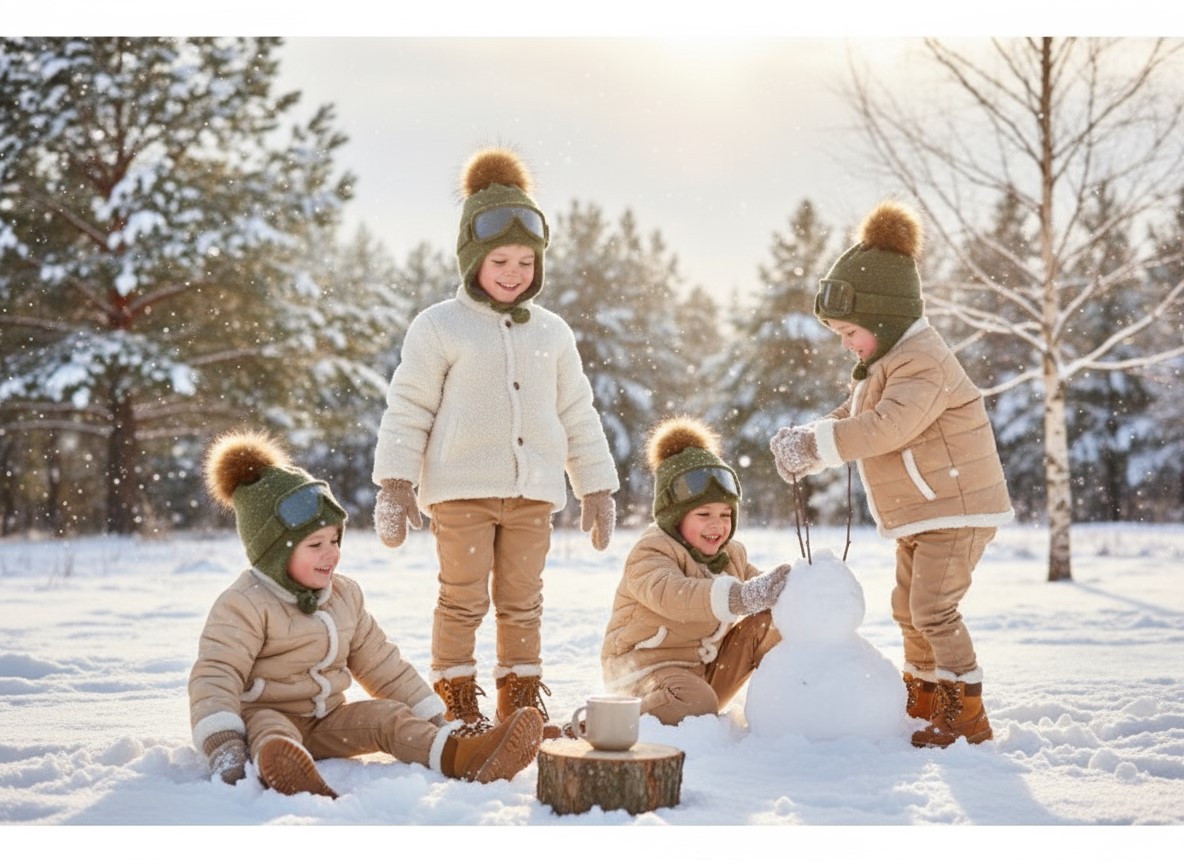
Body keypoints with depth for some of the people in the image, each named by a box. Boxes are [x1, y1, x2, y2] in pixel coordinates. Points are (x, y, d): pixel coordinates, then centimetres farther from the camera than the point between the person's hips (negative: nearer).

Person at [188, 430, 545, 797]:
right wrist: (223, 746, -36)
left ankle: (461, 756, -46)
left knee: (388, 716, -18)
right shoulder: (244, 605, -11)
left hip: (325, 720, 6)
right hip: (265, 714, -6)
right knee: (269, 729, -38)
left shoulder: (344, 594, 10)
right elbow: (216, 674, -19)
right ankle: (282, 769, -76)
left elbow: (381, 663, 15)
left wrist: (436, 722, 10)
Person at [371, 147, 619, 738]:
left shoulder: (552, 333, 12)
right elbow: (407, 409, -1)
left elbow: (578, 416, 17)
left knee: (523, 603, 9)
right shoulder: (439, 327, -1)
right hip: (461, 489, -4)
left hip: (532, 491, 4)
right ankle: (457, 708, 12)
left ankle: (521, 706, 21)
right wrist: (395, 484, -8)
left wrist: (597, 488, 15)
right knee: (463, 601, 0)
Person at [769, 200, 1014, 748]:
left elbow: (885, 427, -35)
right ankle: (923, 697, 33)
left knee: (934, 607, -13)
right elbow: (851, 418, 12)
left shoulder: (923, 363, -23)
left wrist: (815, 444, -32)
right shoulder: (886, 363, 12)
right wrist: (806, 443, -7)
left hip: (957, 507, -11)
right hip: (920, 514, 11)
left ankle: (967, 714, -5)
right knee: (908, 605, 18)